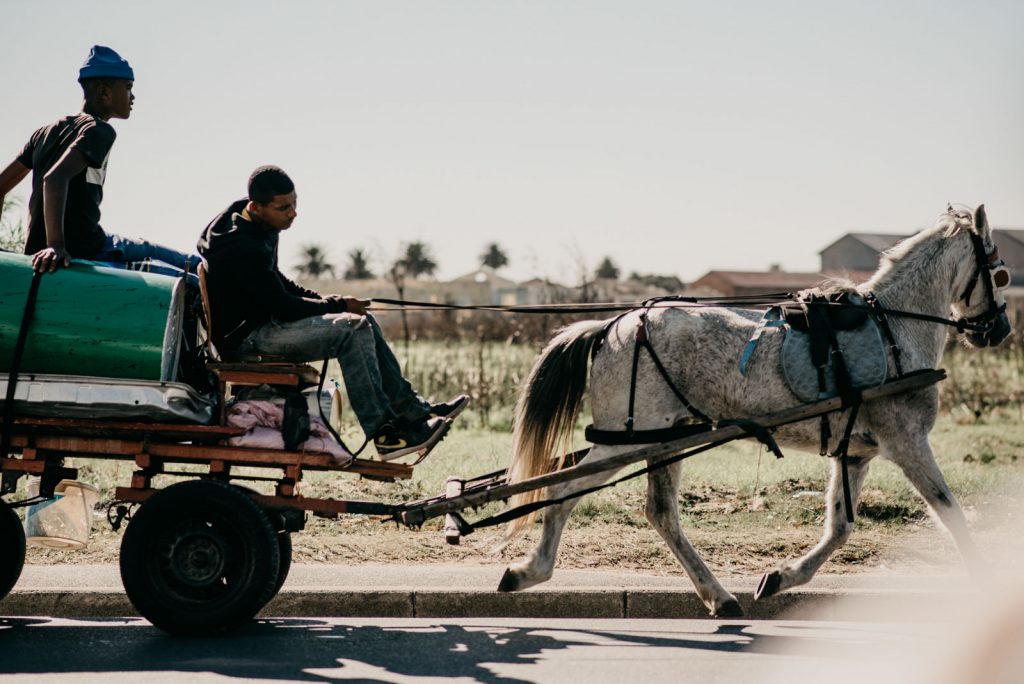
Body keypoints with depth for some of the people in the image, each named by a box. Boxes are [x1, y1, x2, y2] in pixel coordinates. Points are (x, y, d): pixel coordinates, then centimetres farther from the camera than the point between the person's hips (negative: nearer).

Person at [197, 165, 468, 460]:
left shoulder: (262, 227, 7)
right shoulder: (242, 248, -24)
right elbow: (281, 307, -22)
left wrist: (324, 301, 6)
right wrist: (337, 305, -10)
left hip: (262, 320, 10)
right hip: (243, 338, -10)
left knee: (364, 324, 6)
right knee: (351, 330, -22)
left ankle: (412, 410, 9)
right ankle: (384, 434, -21)